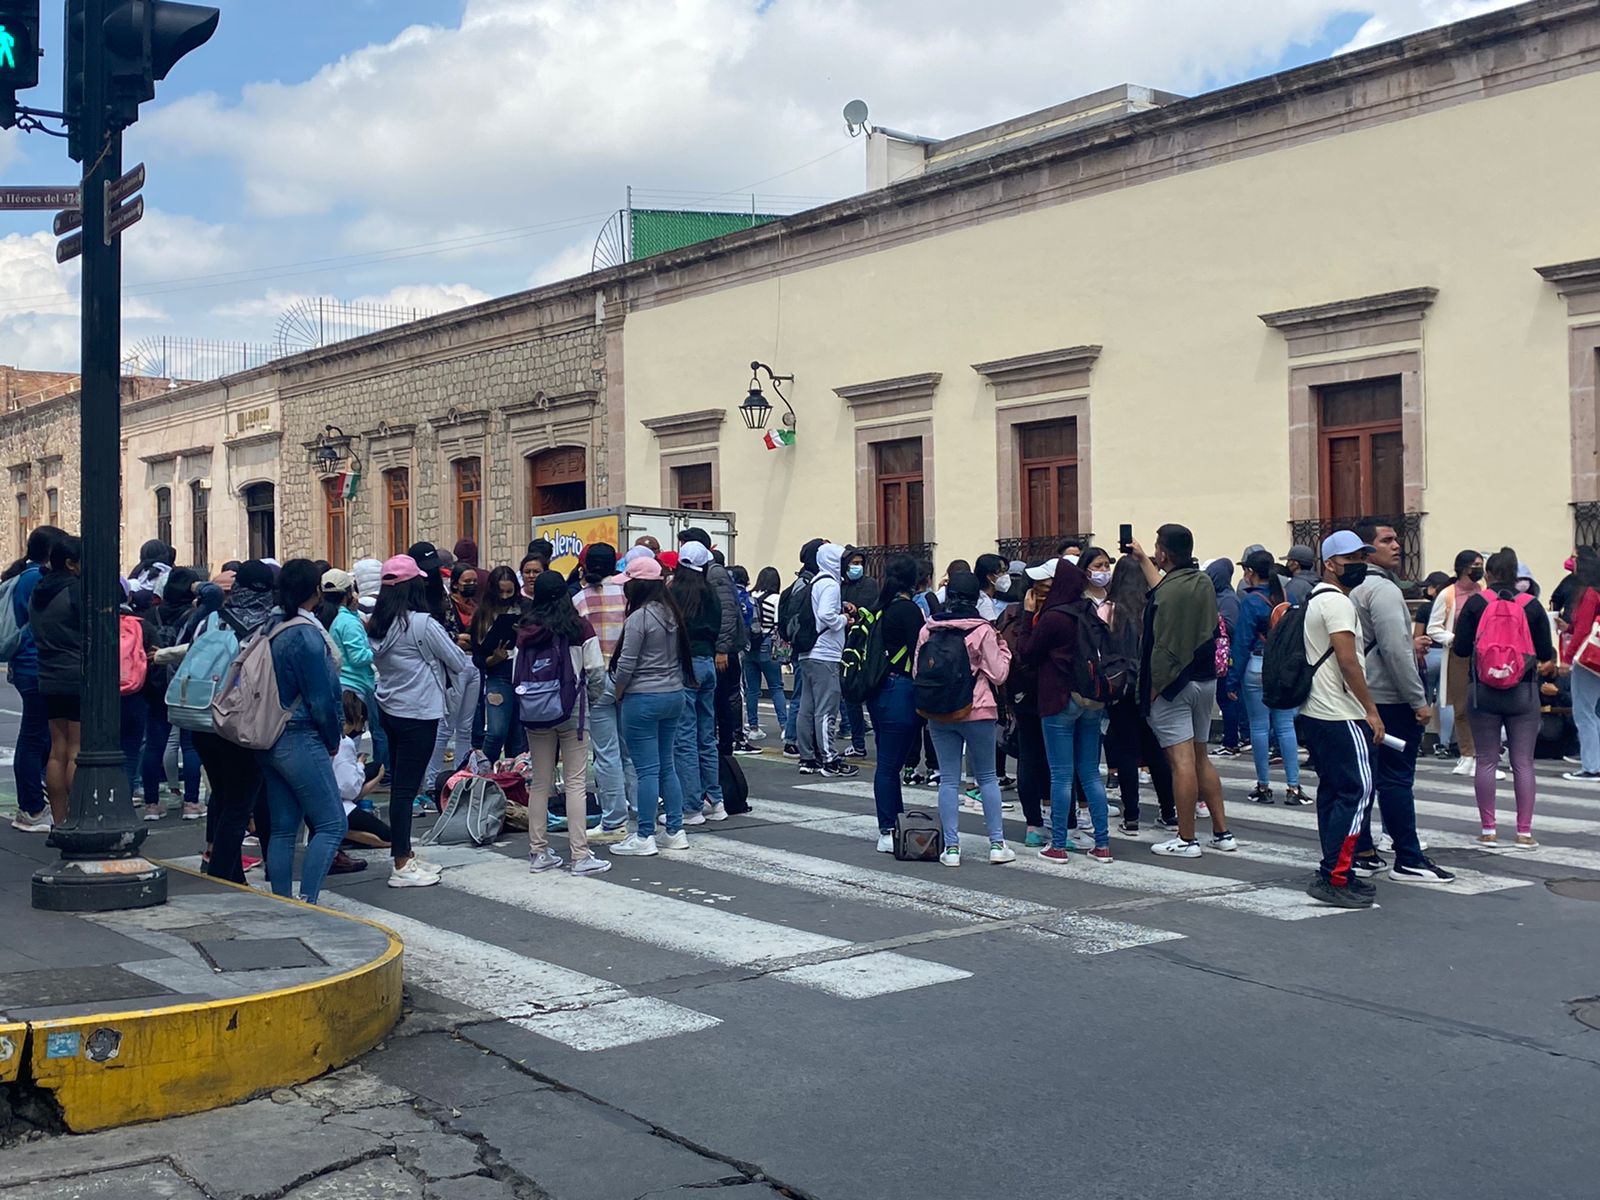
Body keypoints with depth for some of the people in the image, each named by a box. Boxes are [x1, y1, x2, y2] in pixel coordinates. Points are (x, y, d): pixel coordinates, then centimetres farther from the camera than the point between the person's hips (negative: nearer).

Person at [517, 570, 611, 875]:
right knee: (576, 783, 0)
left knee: (539, 783, 11)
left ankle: (538, 853, 16)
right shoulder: (580, 627, -7)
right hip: (572, 712, -3)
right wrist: (589, 699, 10)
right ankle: (580, 856, -2)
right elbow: (596, 671, -7)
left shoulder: (525, 631, 1)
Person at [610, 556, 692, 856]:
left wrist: (618, 694, 1)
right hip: (674, 695, 8)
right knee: (666, 766, 14)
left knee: (647, 769, -3)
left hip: (644, 698, -8)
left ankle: (644, 837, 3)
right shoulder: (672, 614, 8)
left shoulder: (639, 617, -15)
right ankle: (676, 831, 18)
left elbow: (626, 664, -14)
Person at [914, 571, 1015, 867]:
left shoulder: (928, 630, -1)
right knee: (988, 777, 10)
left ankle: (951, 847, 4)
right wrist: (1002, 650, 11)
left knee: (949, 779, 7)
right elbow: (997, 675, -5)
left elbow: (917, 673, 5)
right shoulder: (982, 631, -8)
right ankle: (997, 843, 10)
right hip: (977, 712, -2)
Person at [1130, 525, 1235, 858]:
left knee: (1181, 761, -5)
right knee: (1201, 758, 16)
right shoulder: (1204, 583, 9)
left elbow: (1163, 646, -20)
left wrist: (1153, 688, -12)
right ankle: (1222, 832, 19)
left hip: (1175, 684, -9)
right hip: (1205, 680, 9)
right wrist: (1142, 560, 38)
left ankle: (1186, 840, -1)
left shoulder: (1170, 590, -18)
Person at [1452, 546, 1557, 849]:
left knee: (1486, 760, 6)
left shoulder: (1475, 603, -5)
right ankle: (1524, 832, 4)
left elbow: (1461, 649, -5)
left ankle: (1487, 830, 7)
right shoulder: (1532, 605, -2)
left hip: (1483, 690, 0)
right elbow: (1546, 653, 0)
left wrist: (1455, 641, 16)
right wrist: (1551, 666, 22)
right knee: (1523, 762, 4)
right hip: (1523, 691, 0)